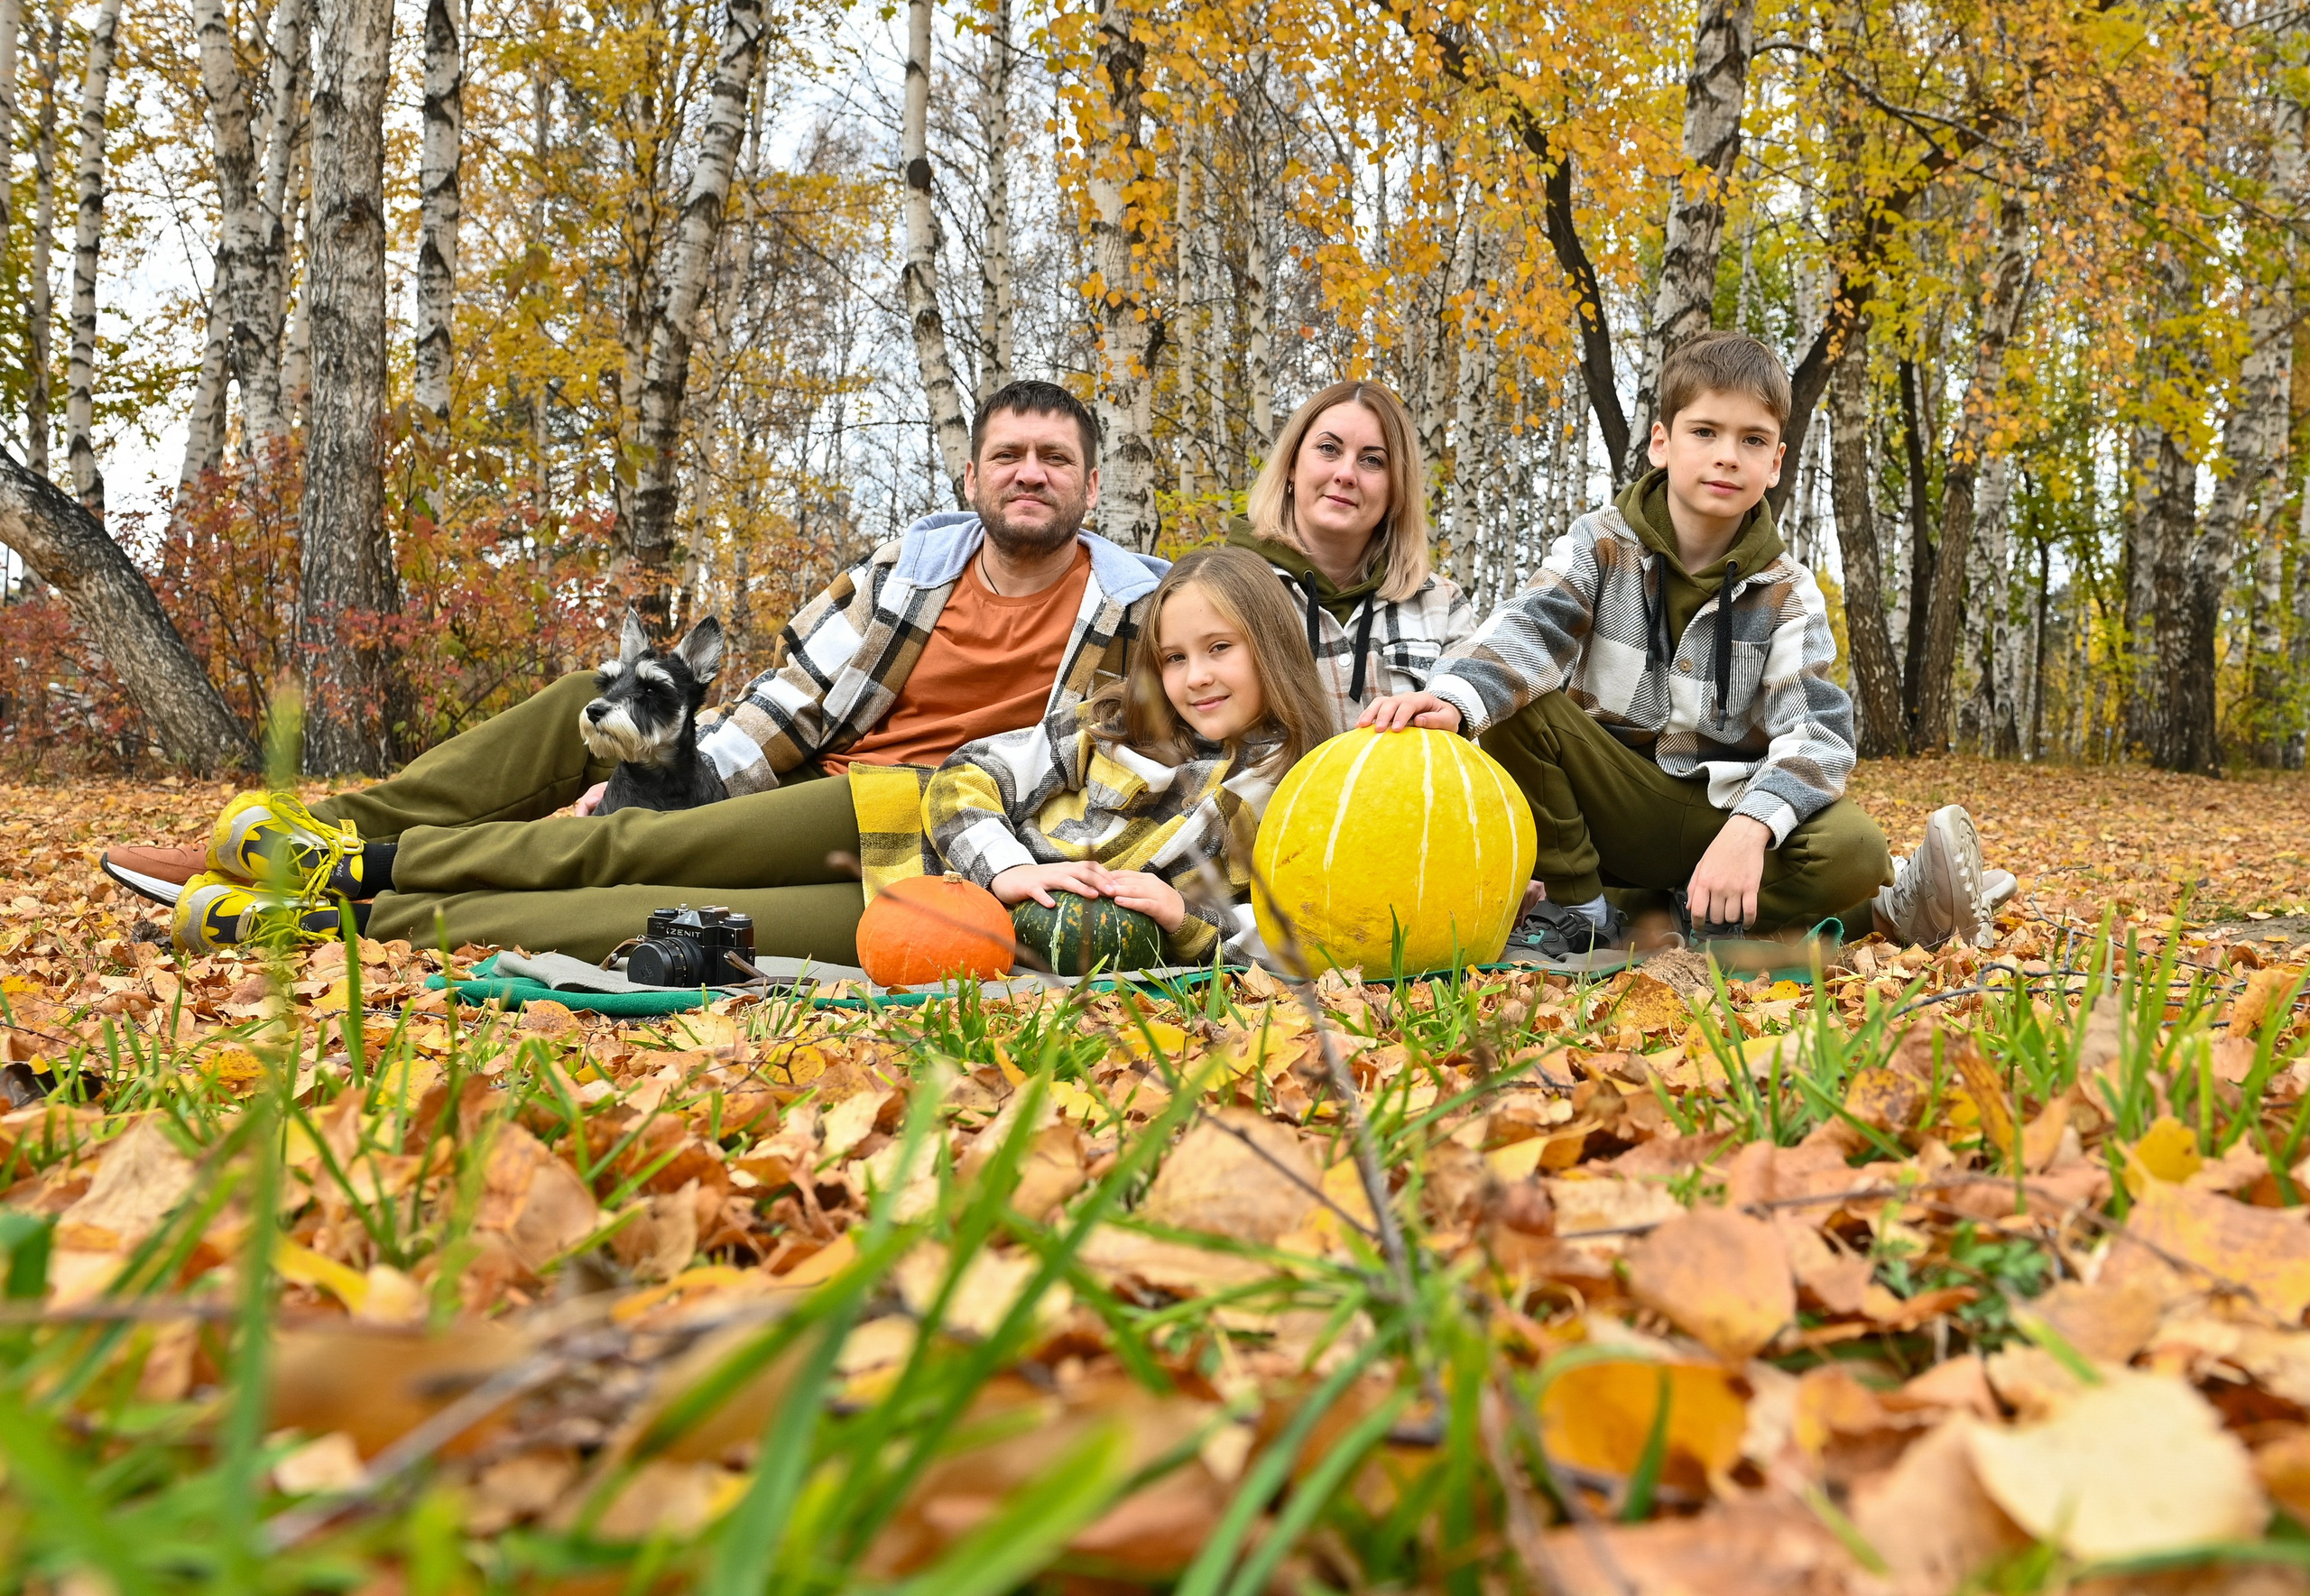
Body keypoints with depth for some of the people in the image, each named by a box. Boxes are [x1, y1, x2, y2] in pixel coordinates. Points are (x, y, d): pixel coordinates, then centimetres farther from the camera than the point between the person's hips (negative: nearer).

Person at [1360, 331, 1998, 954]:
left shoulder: (1786, 592, -5)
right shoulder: (1602, 545, -4)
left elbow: (1817, 729, -16)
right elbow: (1531, 627, -22)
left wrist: (1748, 828, -37)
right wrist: (1453, 697, -46)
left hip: (1724, 810, -2)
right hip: (1611, 806, 2)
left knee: (1850, 848, -31)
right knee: (1517, 708, -25)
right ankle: (1575, 908, -14)